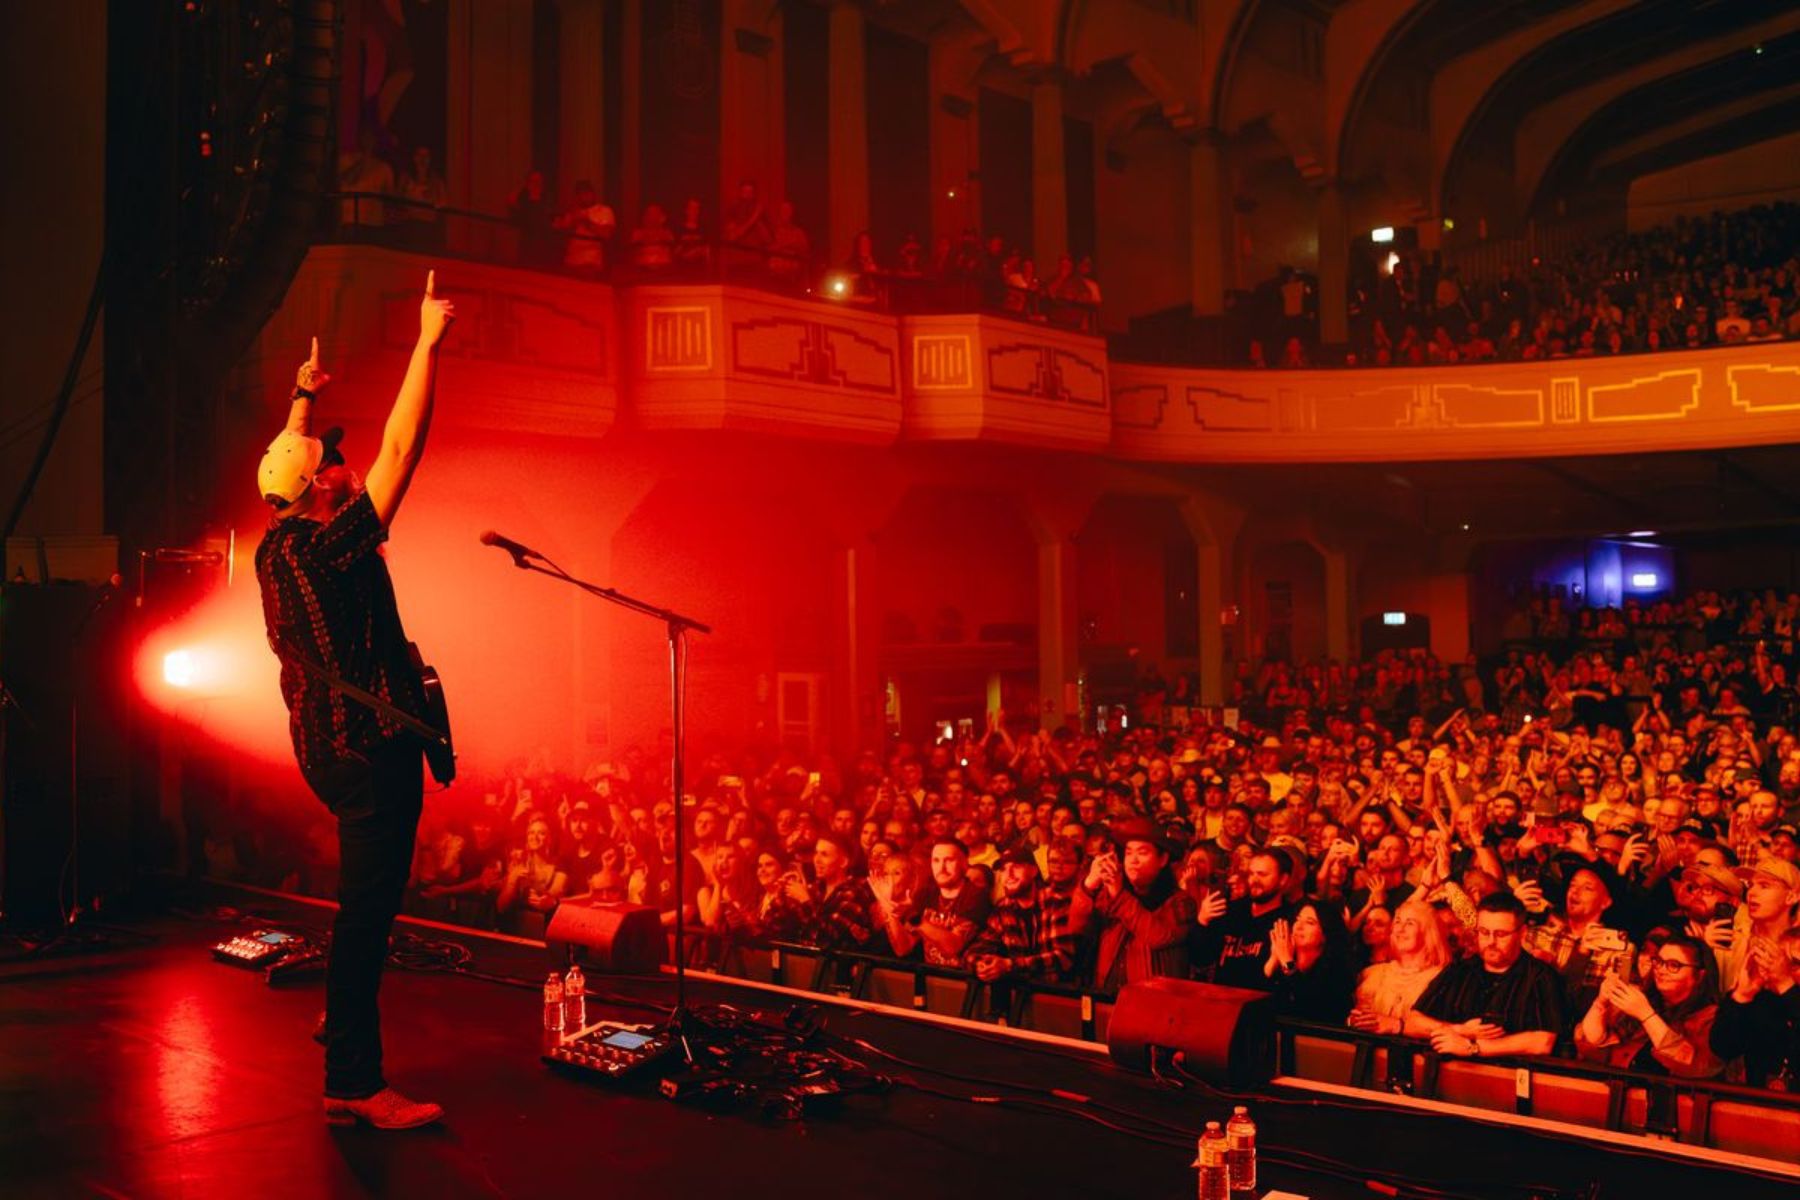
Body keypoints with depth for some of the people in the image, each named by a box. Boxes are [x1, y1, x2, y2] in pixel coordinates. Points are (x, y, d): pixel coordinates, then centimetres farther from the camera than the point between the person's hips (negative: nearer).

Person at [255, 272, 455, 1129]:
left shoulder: (278, 549, 8)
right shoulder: (333, 546, -16)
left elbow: (290, 462, 27)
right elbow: (400, 448, -18)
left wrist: (303, 398, 38)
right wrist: (427, 343, -12)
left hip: (329, 746, 10)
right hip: (370, 747, -10)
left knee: (365, 902, 24)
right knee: (366, 909, -6)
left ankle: (344, 1021, 38)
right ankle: (352, 1086, 0)